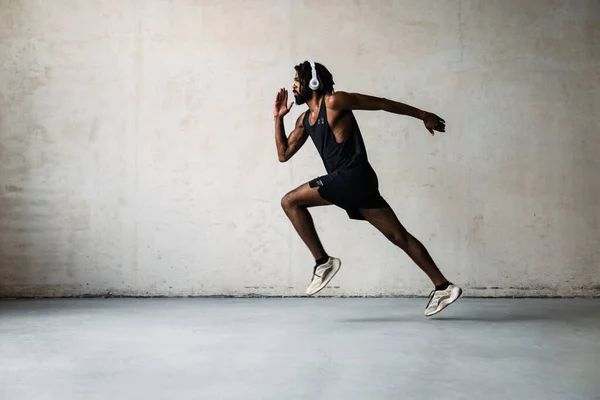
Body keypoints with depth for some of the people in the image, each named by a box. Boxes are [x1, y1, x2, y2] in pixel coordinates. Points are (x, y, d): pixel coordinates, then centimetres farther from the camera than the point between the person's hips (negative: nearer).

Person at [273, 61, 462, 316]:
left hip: (353, 176, -8)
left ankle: (323, 262, -4)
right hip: (346, 181, 8)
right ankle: (443, 287, 10)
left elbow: (382, 103, 0)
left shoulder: (334, 101, -4)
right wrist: (278, 117, 17)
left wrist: (423, 115, 4)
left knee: (290, 202, -7)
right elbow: (283, 154, 23)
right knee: (399, 236, 7)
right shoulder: (305, 120, 20)